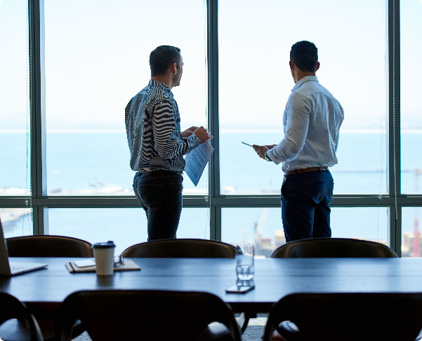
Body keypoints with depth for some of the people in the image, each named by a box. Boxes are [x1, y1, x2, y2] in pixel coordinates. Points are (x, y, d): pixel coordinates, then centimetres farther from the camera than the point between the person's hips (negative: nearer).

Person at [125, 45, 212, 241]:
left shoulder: (137, 98, 14)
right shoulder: (164, 100, -16)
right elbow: (167, 149, -22)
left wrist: (180, 135, 17)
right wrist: (195, 139, -6)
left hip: (141, 180, 10)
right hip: (163, 181, -10)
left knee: (157, 242, 17)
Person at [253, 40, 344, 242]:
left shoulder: (300, 96, -14)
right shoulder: (331, 98, 12)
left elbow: (293, 144, -21)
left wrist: (268, 154, -1)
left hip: (301, 180, -9)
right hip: (325, 179, 9)